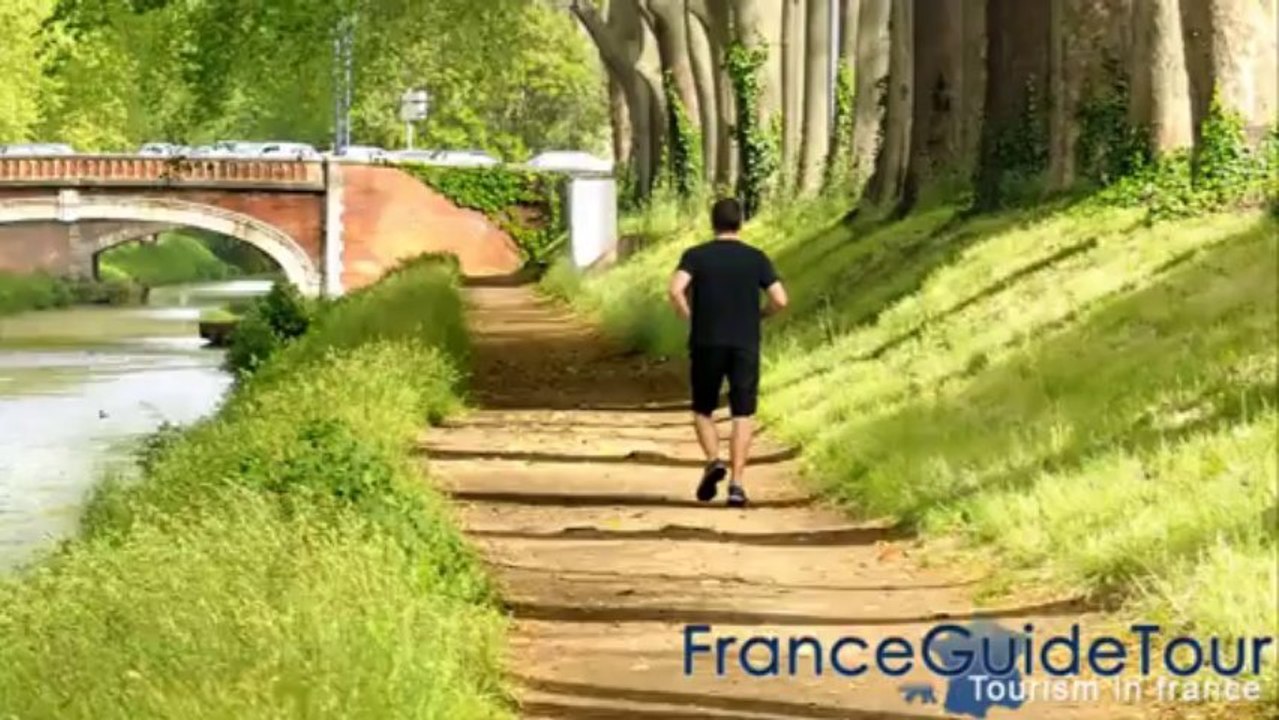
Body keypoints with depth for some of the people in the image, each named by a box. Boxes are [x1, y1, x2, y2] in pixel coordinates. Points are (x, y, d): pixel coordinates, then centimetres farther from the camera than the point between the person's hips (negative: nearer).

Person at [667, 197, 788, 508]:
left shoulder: (696, 255, 0)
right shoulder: (756, 258, 3)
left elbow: (676, 289, -16)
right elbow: (780, 300, -5)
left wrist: (690, 318, 0)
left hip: (706, 343, 0)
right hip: (745, 344, 0)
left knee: (703, 410, 15)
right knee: (743, 415, 3)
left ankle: (713, 461, -9)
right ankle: (736, 483, -7)